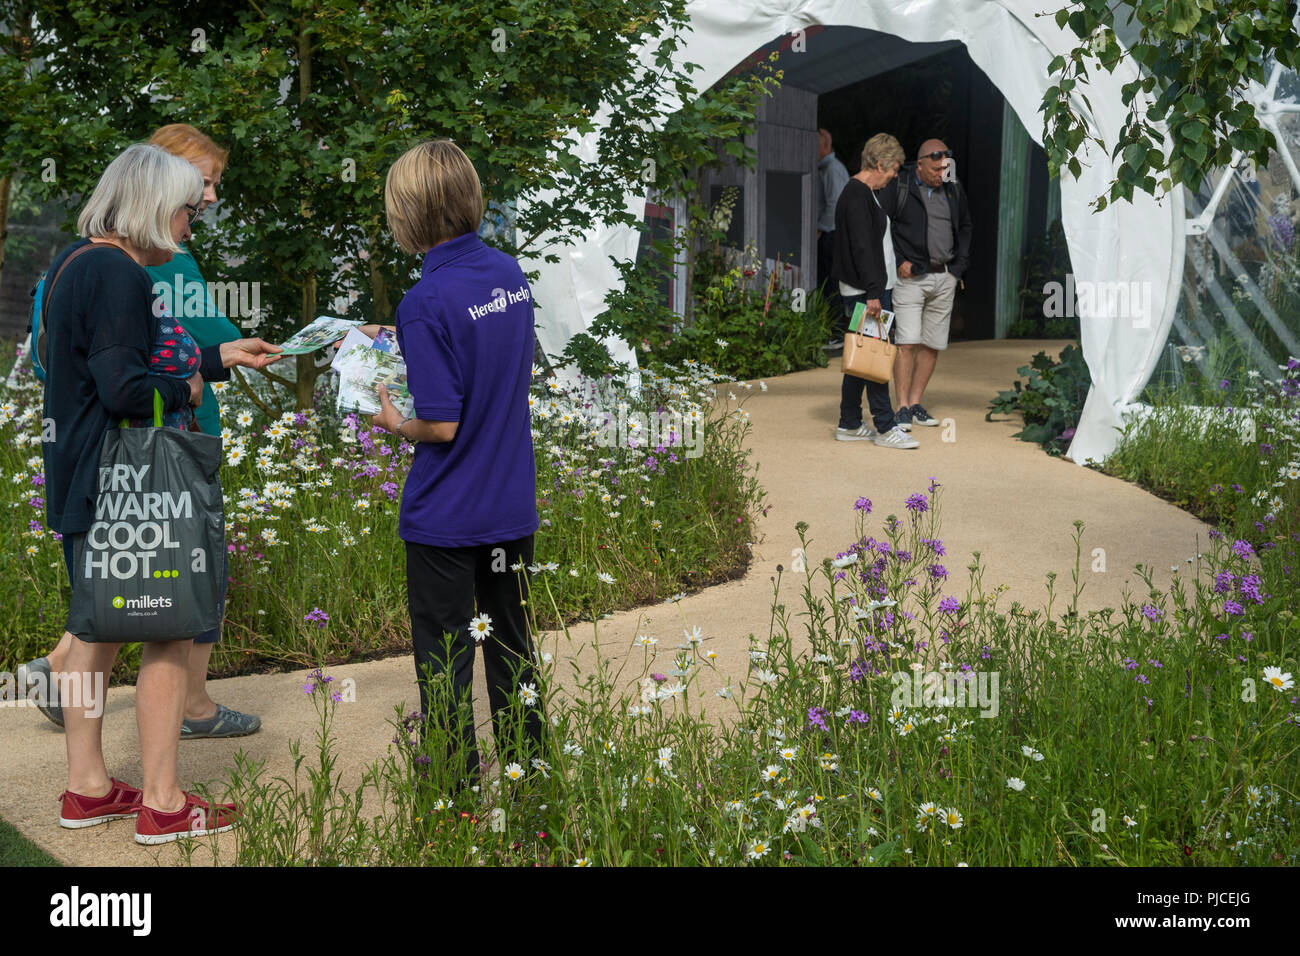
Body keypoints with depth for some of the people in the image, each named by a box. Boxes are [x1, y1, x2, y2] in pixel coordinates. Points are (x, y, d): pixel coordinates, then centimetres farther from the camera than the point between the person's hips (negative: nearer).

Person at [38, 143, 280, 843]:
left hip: (77, 483, 11)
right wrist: (187, 389, -8)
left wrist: (222, 357, 18)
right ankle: (161, 805, 6)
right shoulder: (119, 274, -19)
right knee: (172, 630, -2)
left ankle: (86, 787, 28)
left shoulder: (77, 261, 13)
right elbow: (125, 388, -26)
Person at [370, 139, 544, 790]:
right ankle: (527, 767, 30)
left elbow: (442, 424, -22)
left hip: (445, 517, -7)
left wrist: (393, 424, -2)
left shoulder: (427, 302, -21)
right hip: (512, 504, 7)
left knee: (444, 657, 8)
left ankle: (455, 781, 17)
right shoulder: (510, 273, 1)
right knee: (510, 644, 19)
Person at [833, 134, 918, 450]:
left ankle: (849, 425, 16)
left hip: (865, 289, 11)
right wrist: (872, 293, -25)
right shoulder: (857, 196, -15)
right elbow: (861, 248, -22)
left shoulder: (864, 193, 17)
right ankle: (885, 427, -3)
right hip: (863, 290, -11)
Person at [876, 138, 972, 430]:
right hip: (911, 276, -5)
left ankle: (916, 403, 16)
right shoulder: (898, 187, -6)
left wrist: (960, 264, 13)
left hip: (944, 278, 5)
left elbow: (964, 227, 24)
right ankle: (903, 408, -6)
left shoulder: (953, 189, 10)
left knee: (933, 345, 6)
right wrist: (897, 262, -10)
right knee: (907, 343, -12)